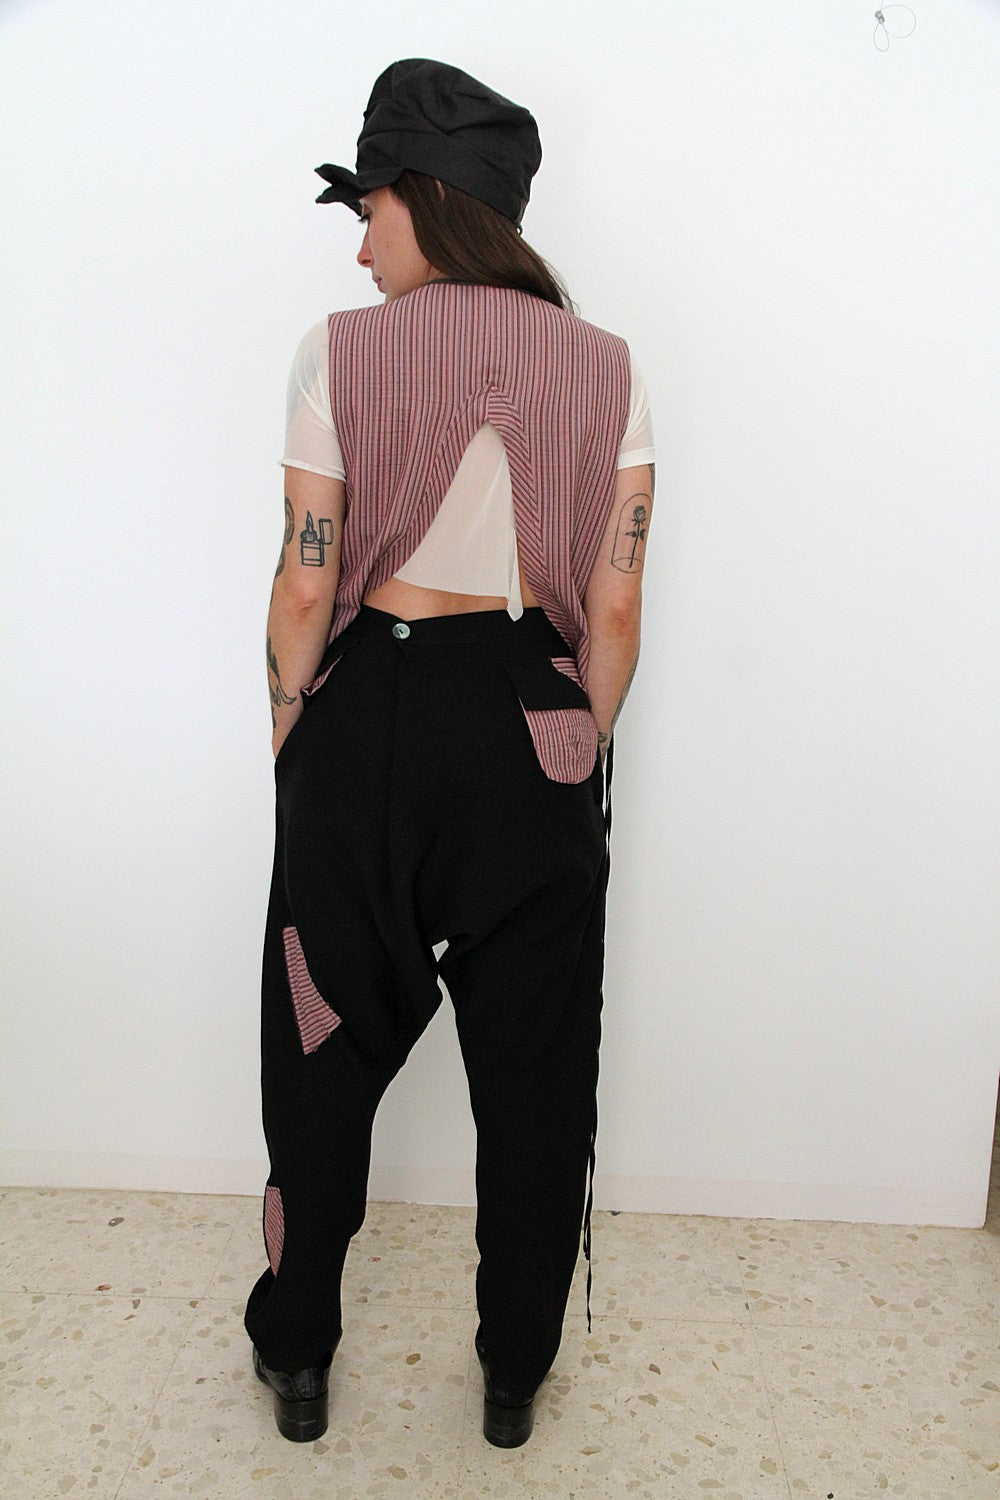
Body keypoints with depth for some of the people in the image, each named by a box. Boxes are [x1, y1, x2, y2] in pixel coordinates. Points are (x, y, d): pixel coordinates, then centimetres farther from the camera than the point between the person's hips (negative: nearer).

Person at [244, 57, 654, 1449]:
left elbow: (307, 587, -7)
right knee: (535, 1070, 16)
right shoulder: (605, 366, 0)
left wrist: (293, 743, 6)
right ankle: (517, 1374, 35)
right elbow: (615, 610, -2)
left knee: (324, 1051, 17)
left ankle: (299, 1357, 37)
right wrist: (581, 749, 10)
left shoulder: (341, 352, -6)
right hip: (533, 722, 2)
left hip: (369, 715, -1)